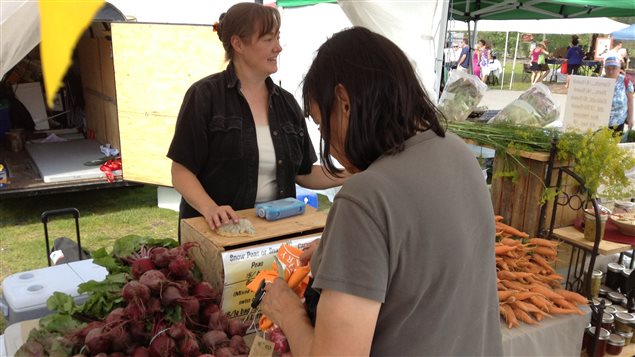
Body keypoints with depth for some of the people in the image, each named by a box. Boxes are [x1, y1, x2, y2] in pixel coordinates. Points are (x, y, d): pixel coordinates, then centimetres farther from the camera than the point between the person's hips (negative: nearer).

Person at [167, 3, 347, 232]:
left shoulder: (286, 102, 8)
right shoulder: (205, 95, -6)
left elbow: (304, 173, 11)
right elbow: (181, 171, -7)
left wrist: (350, 175, -1)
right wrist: (210, 208, -23)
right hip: (218, 229, -3)